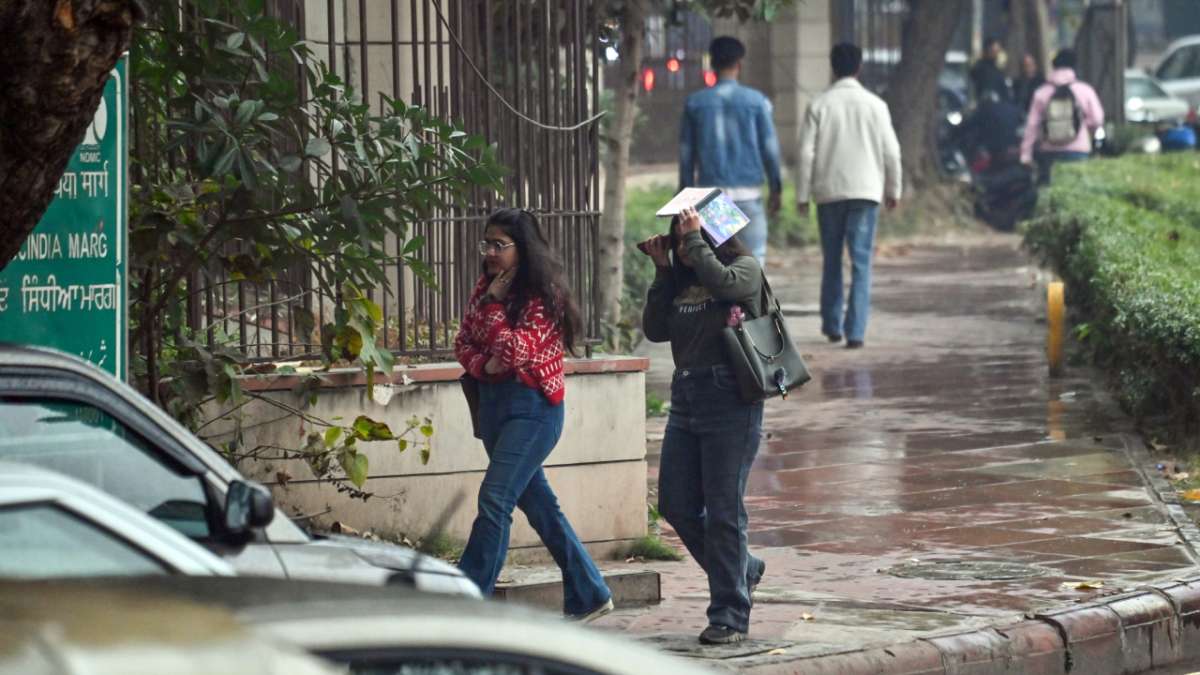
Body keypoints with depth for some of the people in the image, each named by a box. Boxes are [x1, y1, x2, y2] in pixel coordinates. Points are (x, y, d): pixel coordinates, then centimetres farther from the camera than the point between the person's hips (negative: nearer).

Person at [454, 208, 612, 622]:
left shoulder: (543, 296, -11)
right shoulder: (484, 289, 10)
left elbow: (515, 350, -19)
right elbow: (463, 341, 12)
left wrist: (494, 304, -14)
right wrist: (483, 364, -8)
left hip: (533, 406, -8)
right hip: (493, 401, 8)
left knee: (494, 499, -16)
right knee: (536, 503, 12)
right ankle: (588, 595, 22)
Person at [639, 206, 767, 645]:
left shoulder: (745, 268, -2)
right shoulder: (681, 279, 13)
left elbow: (722, 281, -24)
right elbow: (655, 329, 5)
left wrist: (695, 239, -13)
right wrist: (663, 271, 2)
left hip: (730, 399, -7)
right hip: (685, 398, 7)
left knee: (723, 511, -4)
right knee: (676, 505, 8)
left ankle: (730, 617, 4)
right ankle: (742, 570, 30)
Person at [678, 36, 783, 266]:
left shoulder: (695, 103, 4)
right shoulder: (755, 101, -1)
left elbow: (686, 153, 6)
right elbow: (769, 146, 0)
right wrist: (775, 189, 9)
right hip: (747, 191, -2)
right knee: (753, 256, 1)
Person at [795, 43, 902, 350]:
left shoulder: (819, 105, -3)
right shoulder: (875, 105, -1)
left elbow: (806, 153, -5)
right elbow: (890, 151, 1)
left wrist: (802, 195, 2)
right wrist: (893, 189, 13)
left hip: (828, 192, 1)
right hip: (865, 191, -1)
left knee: (832, 261, 15)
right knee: (861, 263, -2)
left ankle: (832, 325, 23)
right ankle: (855, 330, -11)